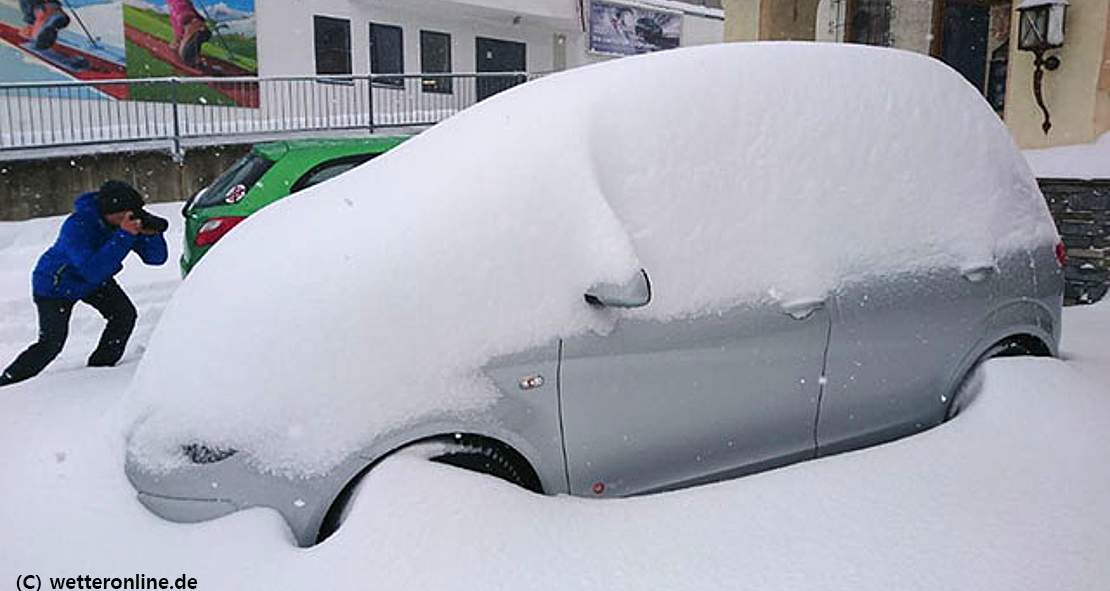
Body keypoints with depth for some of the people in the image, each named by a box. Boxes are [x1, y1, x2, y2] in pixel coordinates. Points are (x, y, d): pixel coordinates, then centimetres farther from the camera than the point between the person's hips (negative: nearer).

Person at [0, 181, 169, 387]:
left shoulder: (129, 220, -21)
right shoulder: (76, 227, -38)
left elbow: (157, 258, -17)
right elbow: (93, 271, -48)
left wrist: (150, 233, -38)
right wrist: (124, 235, -51)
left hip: (95, 280, 6)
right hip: (55, 286, -6)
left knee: (125, 314, -10)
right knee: (51, 343, -12)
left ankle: (99, 369, 10)